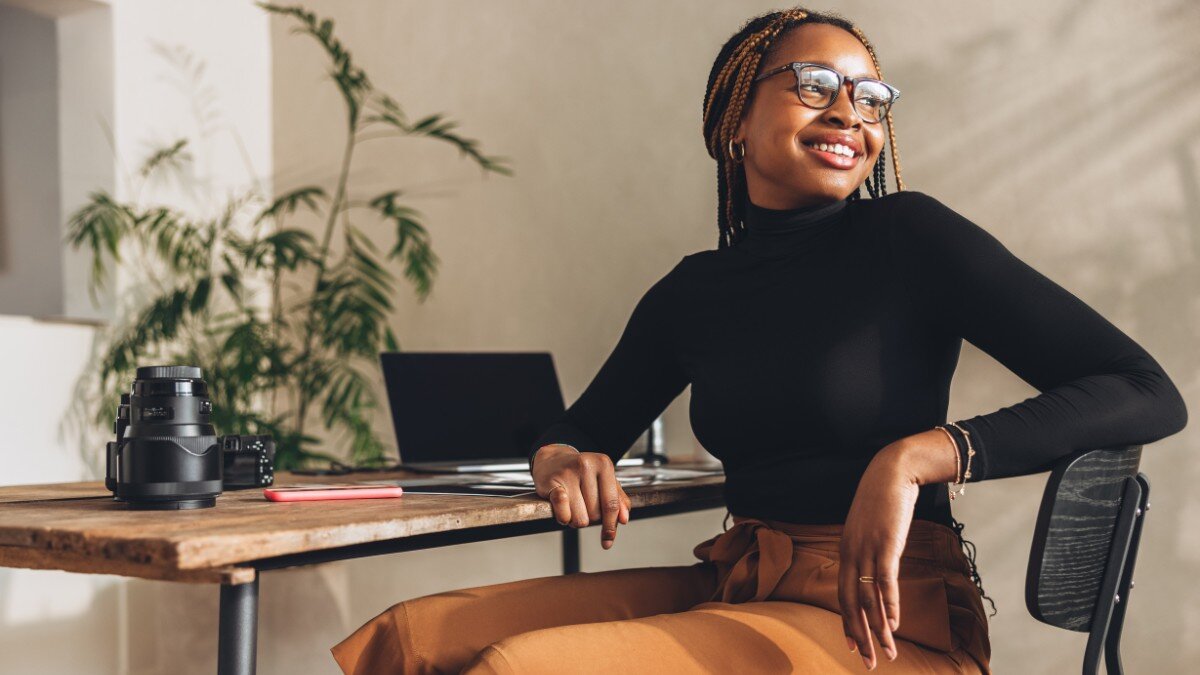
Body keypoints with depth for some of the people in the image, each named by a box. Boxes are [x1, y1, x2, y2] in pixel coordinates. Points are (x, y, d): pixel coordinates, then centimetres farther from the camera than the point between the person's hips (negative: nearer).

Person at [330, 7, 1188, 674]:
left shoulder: (908, 237, -5)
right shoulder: (692, 293, 10)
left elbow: (1149, 395, -12)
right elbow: (584, 429, 21)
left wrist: (917, 456, -24)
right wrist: (564, 464, -5)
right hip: (732, 588, 5)